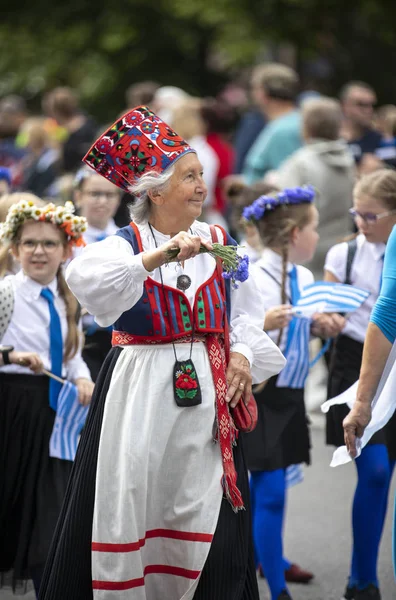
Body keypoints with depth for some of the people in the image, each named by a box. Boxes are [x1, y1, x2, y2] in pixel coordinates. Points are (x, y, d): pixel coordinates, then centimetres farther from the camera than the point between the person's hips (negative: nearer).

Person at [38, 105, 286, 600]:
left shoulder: (221, 243, 9)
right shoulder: (126, 245, -4)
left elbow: (247, 311, 15)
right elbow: (86, 280, -25)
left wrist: (242, 353, -4)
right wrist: (161, 255, -32)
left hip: (207, 393, 3)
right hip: (141, 394, -3)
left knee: (204, 513, 2)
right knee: (130, 507, -1)